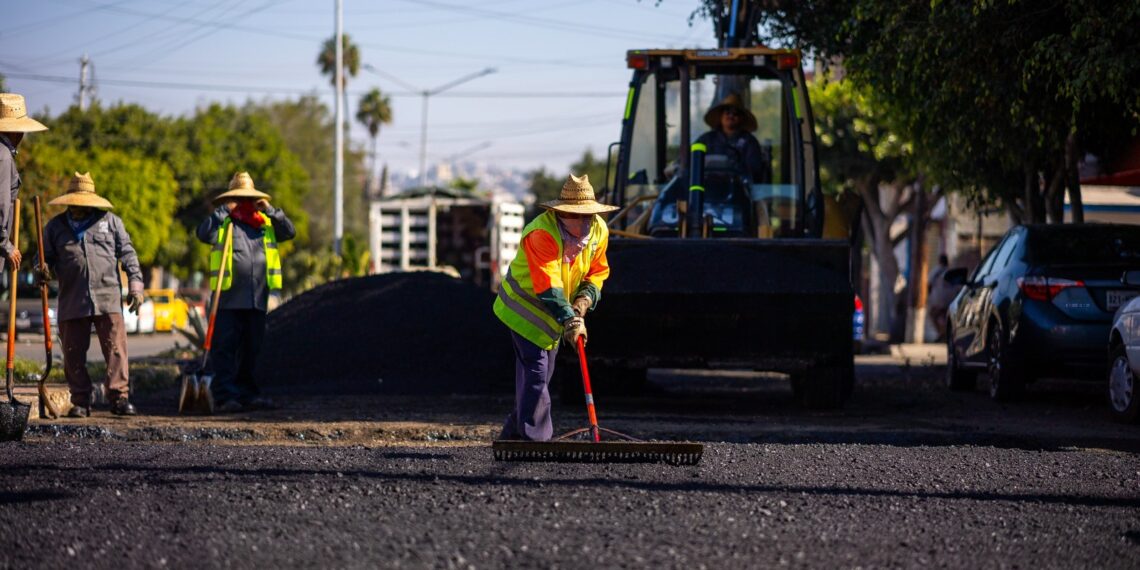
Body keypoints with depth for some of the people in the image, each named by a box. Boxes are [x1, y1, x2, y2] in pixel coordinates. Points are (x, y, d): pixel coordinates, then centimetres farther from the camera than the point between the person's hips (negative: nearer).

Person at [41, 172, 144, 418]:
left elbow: (127, 253, 11)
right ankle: (80, 402, 9)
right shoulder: (55, 226, 14)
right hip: (72, 302, 1)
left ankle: (119, 397, -5)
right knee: (73, 354, 2)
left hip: (108, 298, -1)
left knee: (116, 349, -8)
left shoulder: (110, 221, 11)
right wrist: (43, 271, -4)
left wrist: (135, 284, 3)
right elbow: (46, 258, 20)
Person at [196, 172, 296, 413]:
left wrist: (270, 211, -1)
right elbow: (204, 234, -11)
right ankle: (225, 396, -9)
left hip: (257, 299, 4)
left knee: (251, 348, 10)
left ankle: (247, 394, 17)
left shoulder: (265, 223, 18)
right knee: (225, 348, -7)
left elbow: (290, 231, 8)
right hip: (229, 297, -4)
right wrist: (224, 211, -11)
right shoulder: (222, 223, 6)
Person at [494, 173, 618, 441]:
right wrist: (569, 319, -47)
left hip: (553, 316, 7)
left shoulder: (599, 230, -7)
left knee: (541, 375, 12)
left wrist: (585, 299, -16)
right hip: (526, 307, -7)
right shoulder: (541, 232, -31)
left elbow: (597, 271, 4)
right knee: (535, 370, -16)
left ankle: (513, 434, 25)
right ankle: (534, 437, -14)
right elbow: (547, 284, -38)